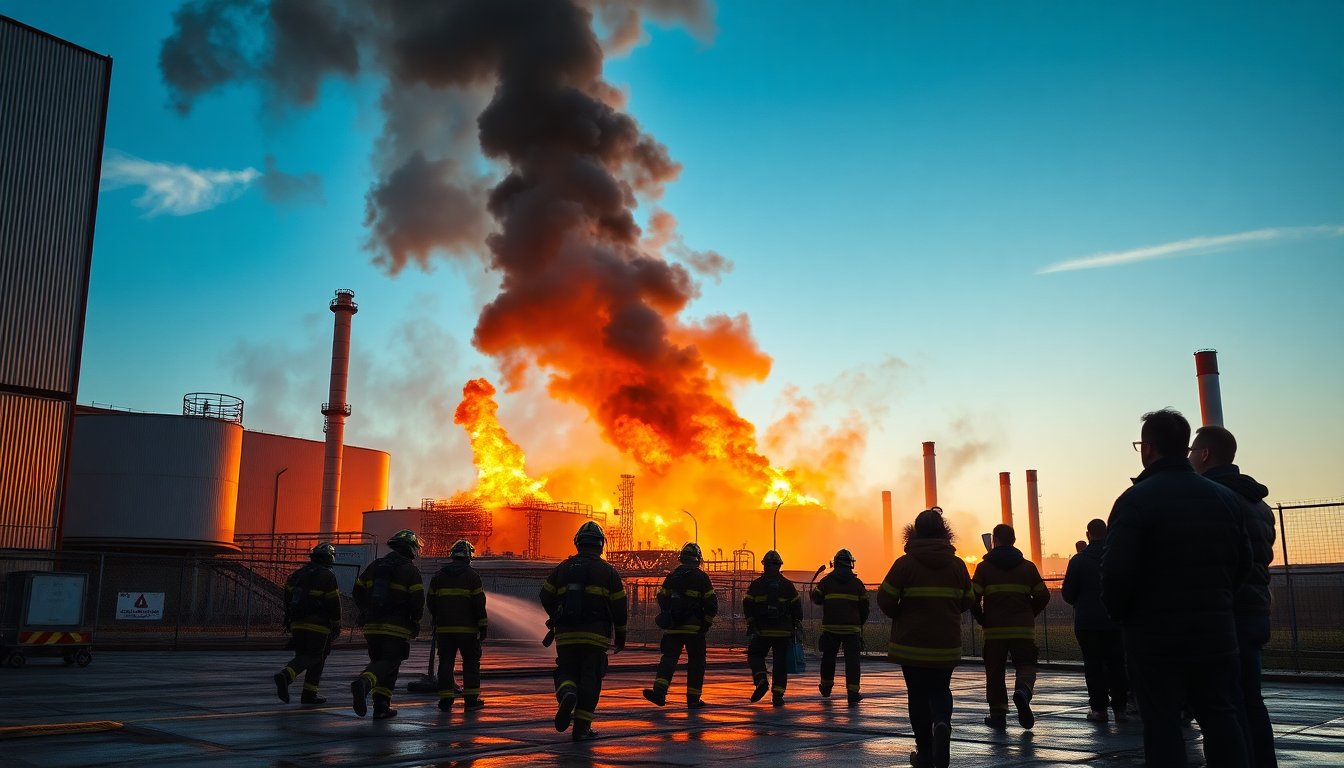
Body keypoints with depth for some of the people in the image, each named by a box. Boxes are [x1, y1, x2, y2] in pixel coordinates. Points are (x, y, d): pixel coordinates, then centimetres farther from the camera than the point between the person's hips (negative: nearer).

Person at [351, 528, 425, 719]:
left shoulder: (374, 566, 13)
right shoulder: (410, 570, -4)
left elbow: (358, 592, 16)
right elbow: (417, 601, -9)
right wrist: (415, 623, 7)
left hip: (372, 625, 6)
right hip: (397, 628, -6)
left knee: (378, 661, 15)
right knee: (389, 663, -2)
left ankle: (381, 707, 8)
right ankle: (363, 683, -30)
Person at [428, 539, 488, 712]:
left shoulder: (438, 575, 8)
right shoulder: (472, 575, -3)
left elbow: (431, 601, 12)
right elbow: (479, 602, -6)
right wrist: (483, 626, -2)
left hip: (444, 627, 3)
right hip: (466, 627, -3)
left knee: (445, 662, 8)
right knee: (471, 662, 7)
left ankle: (445, 700, 6)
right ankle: (471, 699, 4)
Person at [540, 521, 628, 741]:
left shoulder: (562, 568, 7)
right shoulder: (608, 571, 2)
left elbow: (546, 598, 13)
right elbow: (619, 607, 1)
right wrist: (620, 638, 12)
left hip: (566, 635, 2)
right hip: (595, 636, -2)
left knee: (566, 673, 13)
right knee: (590, 678, 6)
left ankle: (567, 695, -21)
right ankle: (581, 727, 3)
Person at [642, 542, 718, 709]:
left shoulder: (671, 576, 7)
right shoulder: (701, 577, -4)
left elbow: (662, 599, 12)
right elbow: (711, 602, -6)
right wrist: (706, 623, 5)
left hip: (673, 628, 3)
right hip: (694, 628, -3)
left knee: (669, 658, 4)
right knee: (696, 662, 9)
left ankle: (659, 691, -16)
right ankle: (693, 699, 11)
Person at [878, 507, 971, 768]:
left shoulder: (905, 563, -10)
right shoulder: (957, 564, 0)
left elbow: (885, 600, -10)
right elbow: (966, 601, 6)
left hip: (911, 643, -2)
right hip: (947, 644, 2)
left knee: (918, 695, 11)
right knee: (941, 690, 17)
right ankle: (942, 722, -14)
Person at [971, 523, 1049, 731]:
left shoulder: (984, 567, 0)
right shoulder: (1028, 566, 7)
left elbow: (973, 598, -6)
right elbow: (1043, 596, 7)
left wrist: (982, 619, 9)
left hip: (994, 630, -1)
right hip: (1023, 629, 1)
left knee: (995, 671, 10)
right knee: (1026, 666, 7)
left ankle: (998, 713, 10)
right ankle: (1022, 692, -23)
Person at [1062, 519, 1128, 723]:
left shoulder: (1079, 560, -6)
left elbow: (1068, 593, -4)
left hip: (1087, 622, -1)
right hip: (1115, 621, 1)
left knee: (1093, 664, 5)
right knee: (1117, 663, 9)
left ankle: (1099, 707, 4)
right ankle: (1119, 707, 8)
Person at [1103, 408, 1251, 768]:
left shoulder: (1136, 499, -13)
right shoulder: (1225, 497, 5)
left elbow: (1117, 570, -19)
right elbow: (1243, 562, 8)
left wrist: (1119, 614, -2)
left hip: (1155, 633, -5)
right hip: (1215, 630, 5)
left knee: (1162, 724, 3)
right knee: (1220, 718, 15)